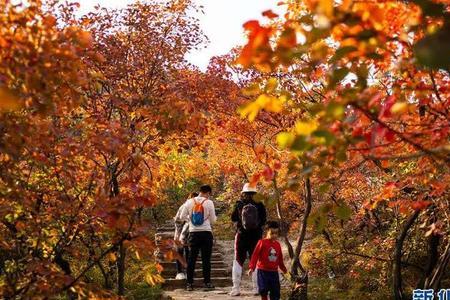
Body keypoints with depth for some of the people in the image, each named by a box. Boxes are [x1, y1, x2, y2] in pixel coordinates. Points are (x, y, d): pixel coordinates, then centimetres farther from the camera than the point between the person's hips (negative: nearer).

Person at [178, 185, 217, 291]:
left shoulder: (189, 202, 1)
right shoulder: (209, 202, -6)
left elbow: (182, 217, 6)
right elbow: (213, 220, -1)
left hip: (193, 233, 2)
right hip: (206, 232, -2)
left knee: (192, 259, 7)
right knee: (206, 259, 3)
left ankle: (189, 283, 7)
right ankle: (207, 283, 5)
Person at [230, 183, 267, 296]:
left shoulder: (239, 204, -8)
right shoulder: (260, 205, -8)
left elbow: (233, 218, 4)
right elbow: (264, 220, -1)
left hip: (241, 235, 0)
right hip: (256, 236, 0)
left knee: (238, 261, 9)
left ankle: (236, 288, 3)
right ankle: (257, 288, 8)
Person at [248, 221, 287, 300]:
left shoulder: (278, 244, 8)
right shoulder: (262, 242, -8)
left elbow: (280, 259, 20)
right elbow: (255, 255, -11)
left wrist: (284, 269, 28)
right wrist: (251, 267, -19)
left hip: (274, 272, 5)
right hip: (263, 271, -5)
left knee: (275, 292, 7)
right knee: (263, 291, -7)